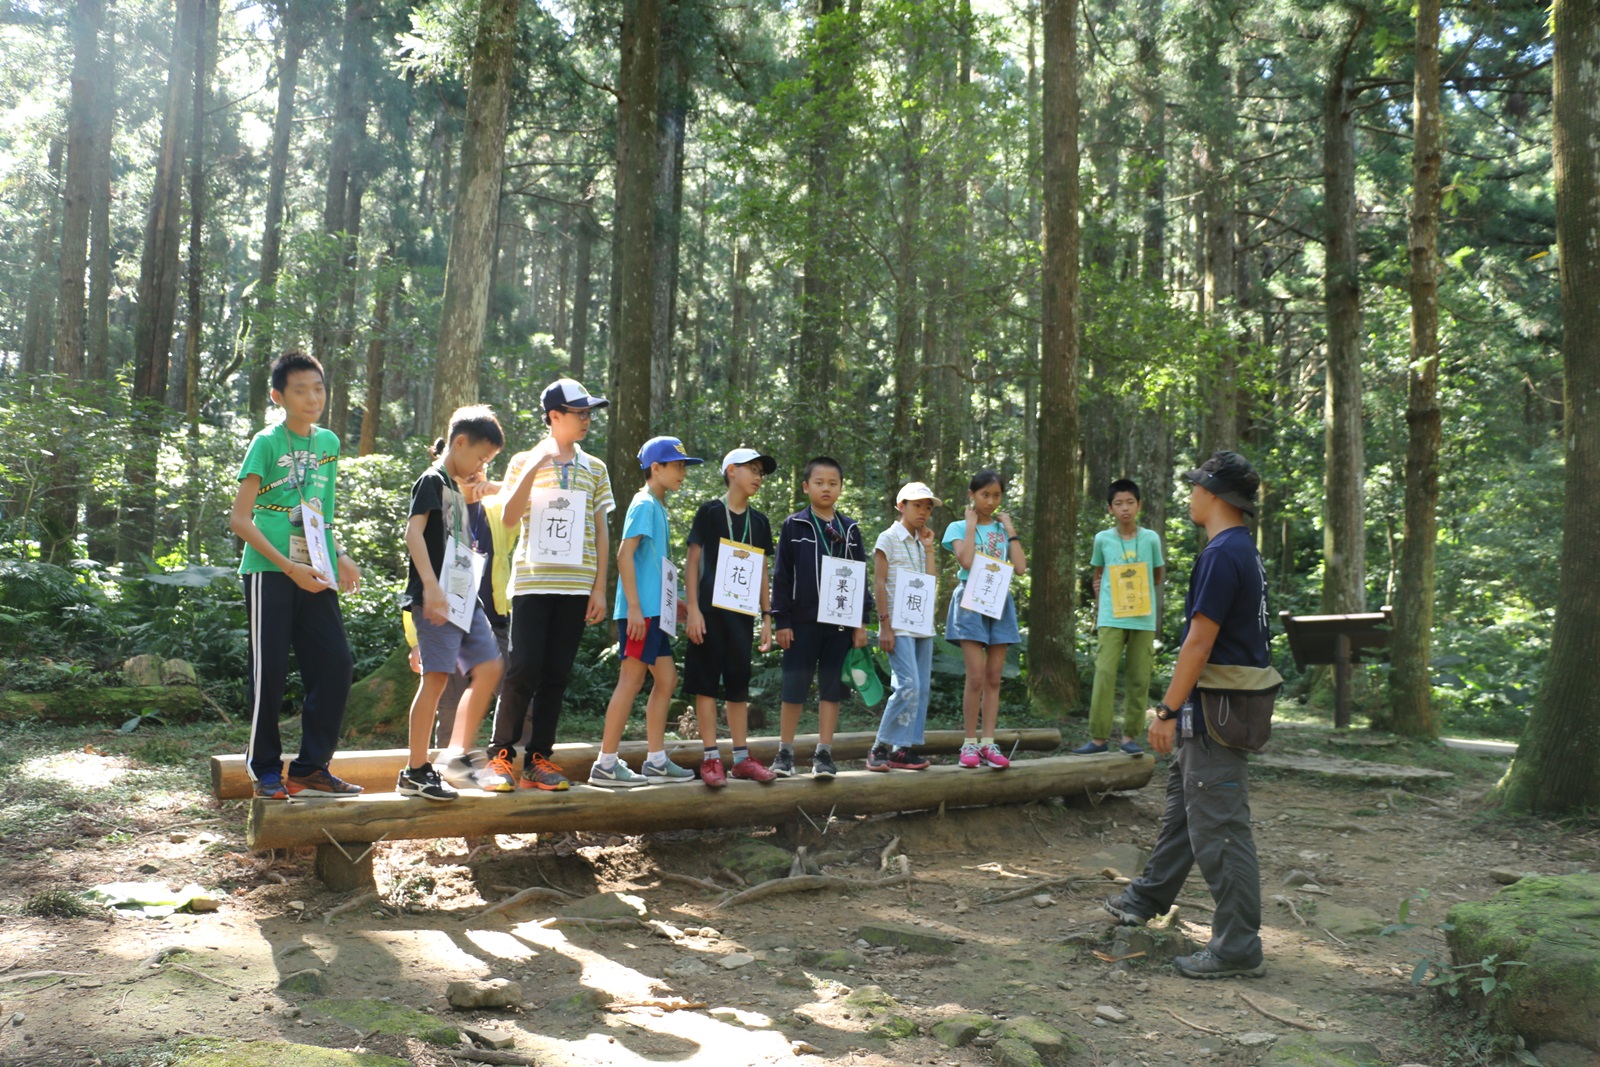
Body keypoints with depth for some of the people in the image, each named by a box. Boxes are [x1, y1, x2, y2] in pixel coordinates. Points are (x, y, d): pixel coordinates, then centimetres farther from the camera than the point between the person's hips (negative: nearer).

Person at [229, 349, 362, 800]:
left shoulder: (329, 442, 13)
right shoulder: (267, 443, -5)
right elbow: (239, 518, -9)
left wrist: (340, 558, 9)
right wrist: (290, 566, -15)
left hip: (316, 575, 6)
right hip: (270, 572, -5)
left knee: (335, 664, 0)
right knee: (271, 671, 0)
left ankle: (310, 768, 11)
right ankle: (266, 770, 15)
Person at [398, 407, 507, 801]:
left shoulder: (457, 490, 22)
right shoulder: (432, 480, -5)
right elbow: (414, 532, -17)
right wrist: (431, 586, -25)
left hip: (463, 596, 9)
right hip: (437, 597, -9)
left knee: (489, 668, 4)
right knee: (436, 676, -9)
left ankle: (458, 754, 11)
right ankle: (414, 772, -2)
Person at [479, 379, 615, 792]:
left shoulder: (595, 469, 12)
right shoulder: (523, 462, 6)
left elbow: (601, 533, 11)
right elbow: (508, 519, -6)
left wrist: (599, 588, 4)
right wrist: (534, 467, -13)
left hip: (576, 586, 2)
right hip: (532, 582, -2)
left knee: (556, 676, 4)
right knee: (523, 670, -9)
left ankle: (538, 760, 11)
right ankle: (501, 757, 2)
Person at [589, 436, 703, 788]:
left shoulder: (658, 507, 19)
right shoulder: (644, 504, -9)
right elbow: (624, 553, -17)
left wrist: (674, 603, 26)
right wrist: (634, 607, -22)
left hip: (654, 611, 10)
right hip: (640, 610, -10)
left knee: (666, 679, 10)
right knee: (632, 679, -7)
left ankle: (656, 761, 17)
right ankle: (605, 764, -2)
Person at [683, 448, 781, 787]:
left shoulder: (759, 521, 13)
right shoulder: (710, 512, -1)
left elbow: (762, 572, 15)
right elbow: (693, 561, -4)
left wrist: (767, 616, 9)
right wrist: (693, 609, -11)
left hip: (742, 612, 5)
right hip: (710, 609, -5)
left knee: (739, 684, 8)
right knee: (706, 682, -2)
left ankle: (741, 757, 14)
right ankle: (711, 757, 3)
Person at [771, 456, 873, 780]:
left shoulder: (849, 529, 10)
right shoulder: (794, 526, 1)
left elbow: (861, 575, 11)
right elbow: (782, 575, 0)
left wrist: (860, 622, 5)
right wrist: (781, 620, -5)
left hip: (840, 622, 3)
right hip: (803, 620, -3)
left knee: (831, 689, 6)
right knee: (794, 688, 2)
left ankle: (824, 753, 13)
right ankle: (785, 752, 12)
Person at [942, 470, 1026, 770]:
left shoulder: (1003, 529, 14)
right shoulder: (959, 528, 3)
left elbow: (1020, 567, 0)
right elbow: (966, 561, -17)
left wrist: (1010, 530, 2)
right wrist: (971, 524, -7)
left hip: (1000, 602, 4)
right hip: (971, 601, -4)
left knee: (994, 677, 3)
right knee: (976, 676, -11)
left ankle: (988, 743, 6)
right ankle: (970, 743, -2)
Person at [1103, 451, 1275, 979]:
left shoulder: (1223, 555, -18)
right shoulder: (1245, 552, 14)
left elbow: (1199, 642, -22)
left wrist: (1167, 710, -17)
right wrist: (1178, 709, 22)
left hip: (1216, 715, -11)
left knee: (1219, 827, -4)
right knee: (1181, 805, 21)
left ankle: (1237, 948, 4)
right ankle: (1147, 897, 37)